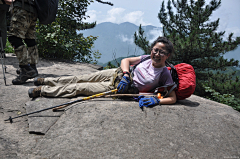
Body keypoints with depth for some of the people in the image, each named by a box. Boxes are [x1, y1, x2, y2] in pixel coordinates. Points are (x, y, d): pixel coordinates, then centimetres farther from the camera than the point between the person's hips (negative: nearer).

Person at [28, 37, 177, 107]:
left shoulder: (165, 74, -18)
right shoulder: (147, 58, -4)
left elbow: (173, 98, -21)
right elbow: (125, 60, 0)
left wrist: (156, 100, -38)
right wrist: (126, 76, -18)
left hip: (116, 88, -4)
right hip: (117, 73, 4)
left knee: (80, 88, -3)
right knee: (82, 78, 6)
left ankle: (43, 90, 9)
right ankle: (46, 81, 24)